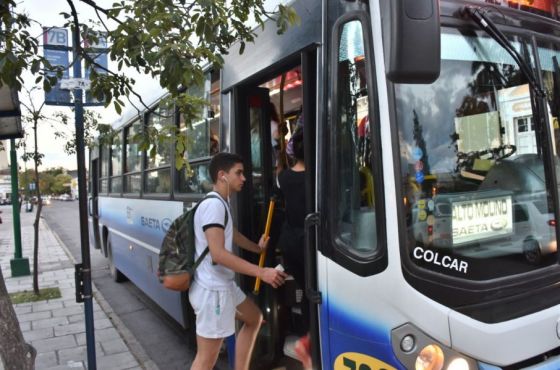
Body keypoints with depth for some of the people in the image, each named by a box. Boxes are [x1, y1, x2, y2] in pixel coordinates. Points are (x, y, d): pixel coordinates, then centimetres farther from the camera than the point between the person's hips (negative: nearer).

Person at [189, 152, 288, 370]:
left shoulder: (221, 205, 13)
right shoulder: (214, 205, -20)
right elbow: (218, 253, -28)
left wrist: (258, 248, 42)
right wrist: (261, 272, -26)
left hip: (224, 285, 11)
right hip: (212, 290, -11)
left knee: (254, 318, 26)